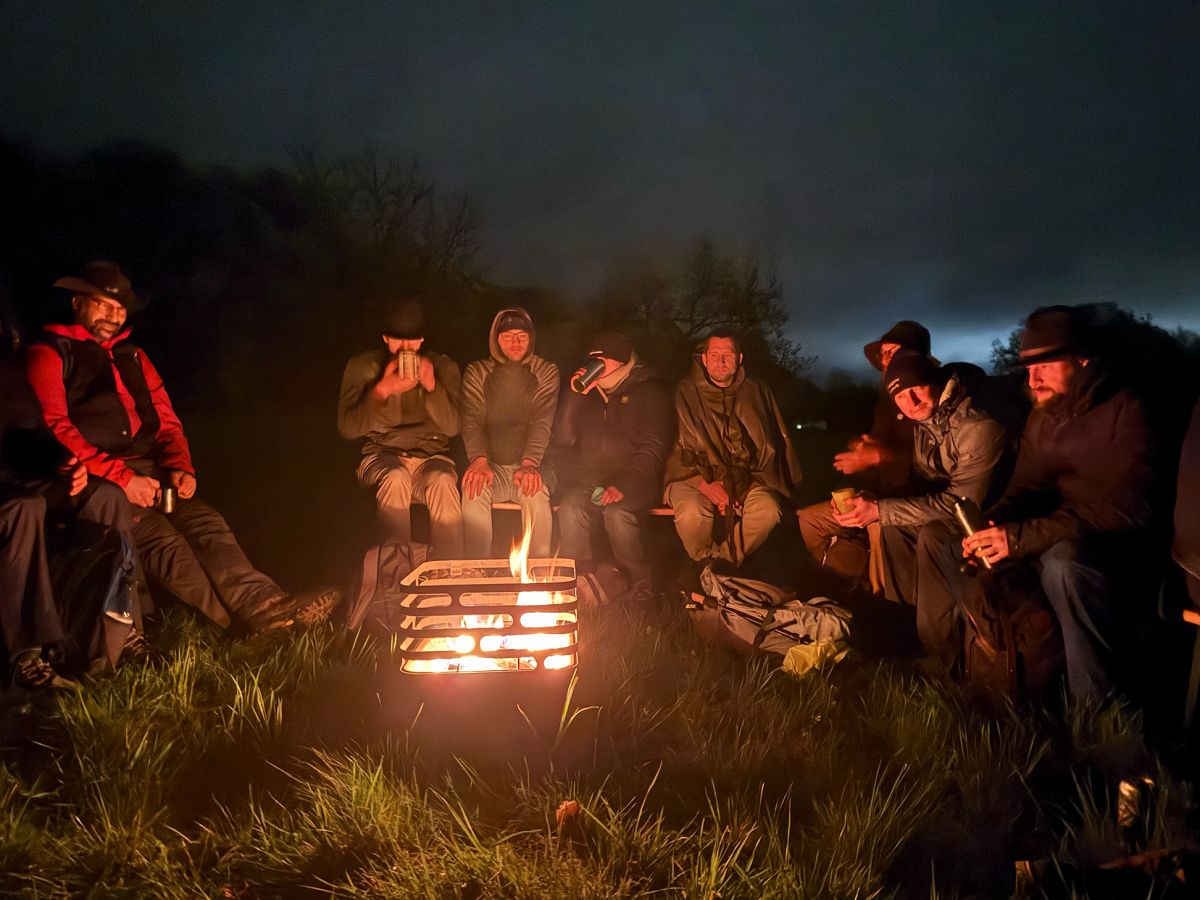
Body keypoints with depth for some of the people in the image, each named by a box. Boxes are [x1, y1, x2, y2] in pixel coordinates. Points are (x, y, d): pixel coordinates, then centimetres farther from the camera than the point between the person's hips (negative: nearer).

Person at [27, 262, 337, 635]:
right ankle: (248, 617, -37)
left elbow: (167, 421, 22)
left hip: (148, 471, 6)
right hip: (94, 479, -6)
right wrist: (121, 478, -18)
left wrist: (180, 467, 0)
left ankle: (260, 601, -38)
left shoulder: (133, 356, 24)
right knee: (160, 539, -28)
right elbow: (54, 429, -9)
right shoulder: (50, 355, 4)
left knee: (206, 522, -21)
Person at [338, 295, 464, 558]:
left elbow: (452, 427, 0)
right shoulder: (362, 366, 7)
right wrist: (382, 390, -15)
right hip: (382, 455, 0)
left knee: (443, 482, -34)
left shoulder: (444, 367, 9)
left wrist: (432, 386, -16)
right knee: (395, 479, -36)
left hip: (431, 455, 1)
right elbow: (348, 428, -1)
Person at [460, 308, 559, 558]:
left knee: (536, 495, -33)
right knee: (473, 491, -31)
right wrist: (479, 460, -23)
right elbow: (472, 421, -3)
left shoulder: (546, 372, 5)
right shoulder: (476, 373, 8)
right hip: (491, 465, 1)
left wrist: (530, 463, -24)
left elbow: (542, 423, -7)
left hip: (528, 465, -1)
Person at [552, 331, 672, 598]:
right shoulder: (588, 392, 17)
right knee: (570, 509, -29)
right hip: (588, 476, 3)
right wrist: (574, 397, -1)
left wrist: (624, 485, -23)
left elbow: (652, 450, -8)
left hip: (634, 478, -3)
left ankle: (640, 586, -15)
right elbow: (562, 443, 9)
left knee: (617, 513, -34)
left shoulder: (650, 392, 3)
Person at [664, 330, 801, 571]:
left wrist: (742, 485, -7)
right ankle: (706, 563, -2)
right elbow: (675, 445, -3)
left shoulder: (757, 393, 10)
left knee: (768, 510, -27)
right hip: (694, 477, -2)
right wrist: (704, 484, -17)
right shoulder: (685, 393, 2)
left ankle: (724, 561, -4)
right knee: (691, 512, -34)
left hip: (743, 477, 2)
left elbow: (769, 446, 9)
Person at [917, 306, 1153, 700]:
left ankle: (1096, 713, -26)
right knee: (938, 541, 1)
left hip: (1108, 545, -8)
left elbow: (1119, 508, -24)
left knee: (1064, 560, -41)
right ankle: (939, 661, 8)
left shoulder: (1125, 412, -15)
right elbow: (1024, 490, 12)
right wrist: (992, 527, -11)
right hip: (1052, 538, 8)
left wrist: (1021, 537, -30)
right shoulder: (1041, 417, 9)